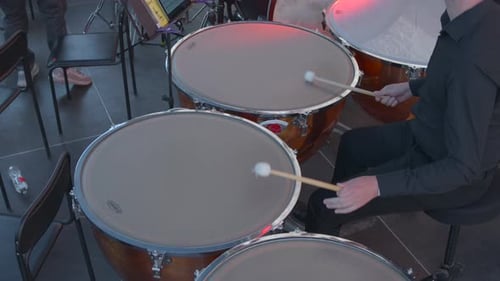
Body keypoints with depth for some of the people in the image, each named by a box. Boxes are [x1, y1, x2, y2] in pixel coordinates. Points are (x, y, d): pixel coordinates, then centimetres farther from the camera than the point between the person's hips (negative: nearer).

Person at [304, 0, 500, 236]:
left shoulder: (474, 58, -37)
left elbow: (464, 168, -32)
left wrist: (377, 185, -36)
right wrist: (413, 87, 12)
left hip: (453, 174, -9)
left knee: (324, 204, -9)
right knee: (353, 144, 26)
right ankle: (330, 233, 46)